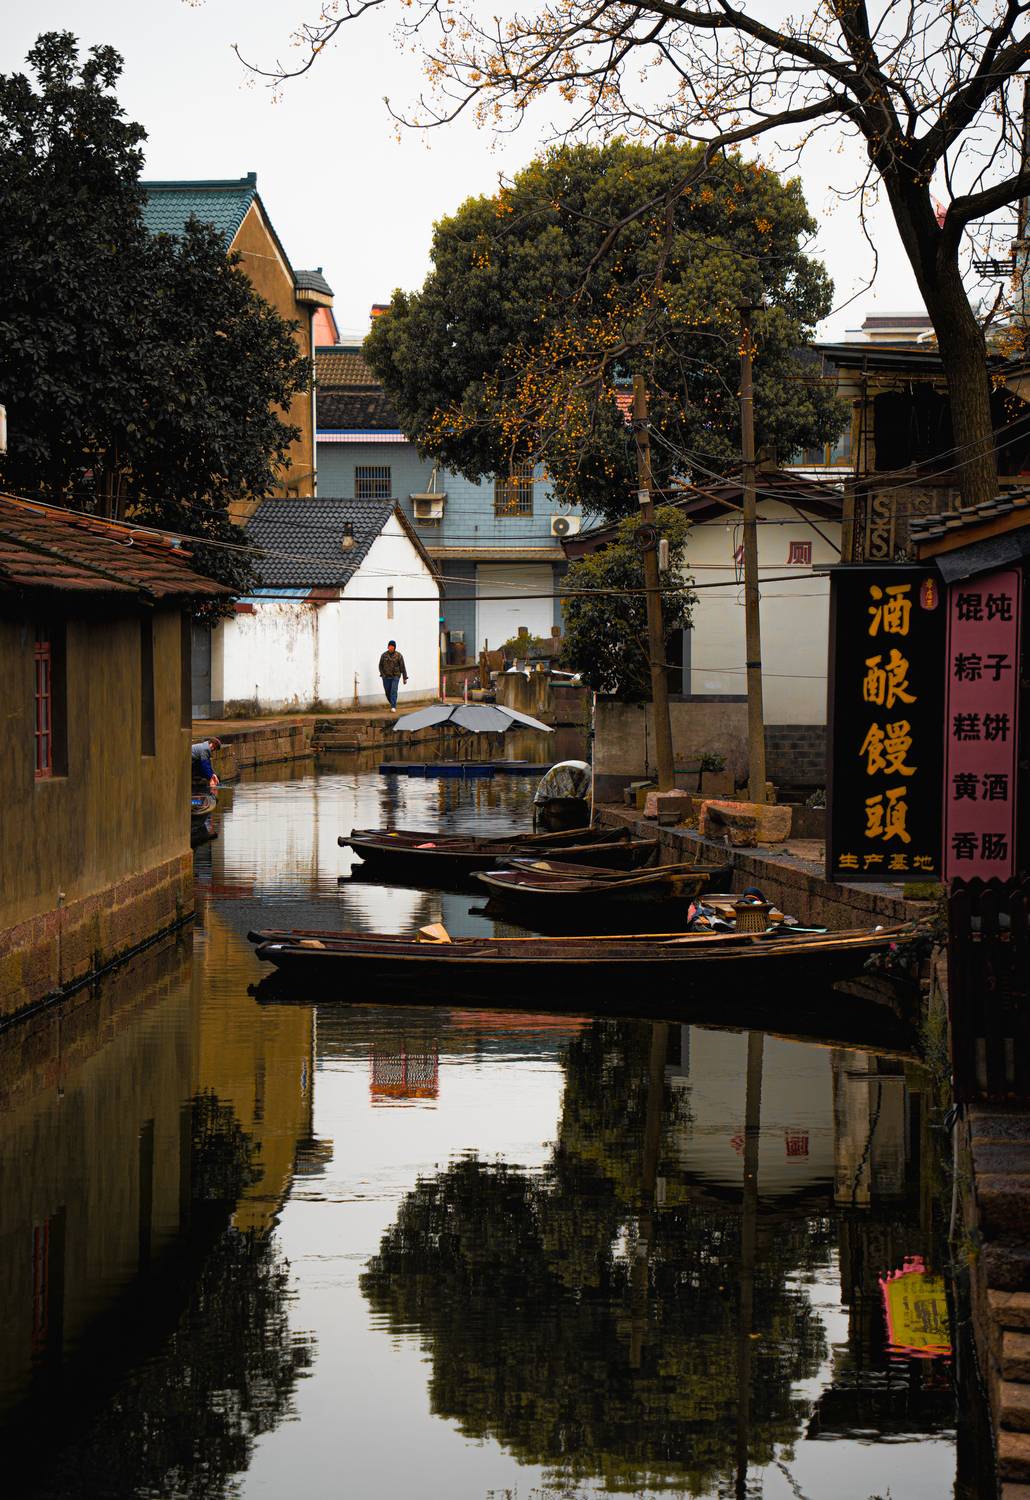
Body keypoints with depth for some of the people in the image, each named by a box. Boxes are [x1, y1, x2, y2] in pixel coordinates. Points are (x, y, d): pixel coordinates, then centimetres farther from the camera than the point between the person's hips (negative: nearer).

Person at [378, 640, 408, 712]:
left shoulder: (398, 655, -6)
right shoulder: (384, 655, 0)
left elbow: (402, 667, -4)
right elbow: (380, 666, 7)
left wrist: (405, 678, -4)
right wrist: (382, 674, -9)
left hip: (395, 677, -3)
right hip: (386, 677, 3)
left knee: (393, 692, -16)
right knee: (388, 692, 7)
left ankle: (393, 707, -16)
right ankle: (393, 704, 30)